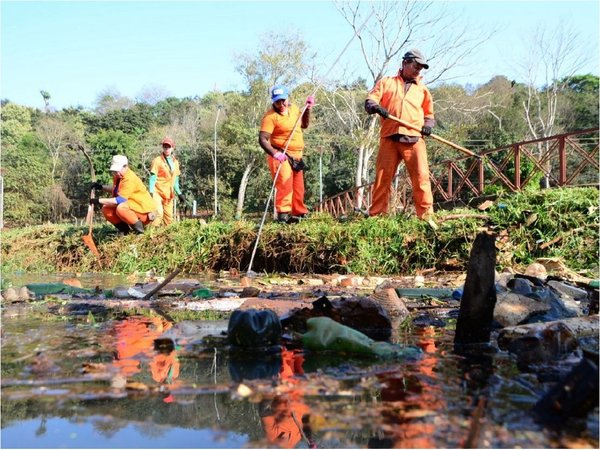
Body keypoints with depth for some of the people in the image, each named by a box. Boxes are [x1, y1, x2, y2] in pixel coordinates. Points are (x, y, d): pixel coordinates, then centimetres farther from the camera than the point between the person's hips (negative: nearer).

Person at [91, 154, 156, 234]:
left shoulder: (130, 179, -24)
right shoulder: (118, 176, 5)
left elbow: (120, 200, -31)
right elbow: (115, 189, 26)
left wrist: (99, 201, -27)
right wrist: (101, 187, 9)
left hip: (145, 212, -9)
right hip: (132, 208, 9)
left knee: (121, 208, -35)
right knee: (106, 209, -5)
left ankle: (139, 230, -16)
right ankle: (126, 230, 6)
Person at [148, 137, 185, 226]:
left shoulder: (175, 162, 11)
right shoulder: (157, 161, -5)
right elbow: (152, 178, -9)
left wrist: (179, 194, 12)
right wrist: (151, 193, -19)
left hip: (169, 194, 5)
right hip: (157, 192, -5)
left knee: (169, 217, 7)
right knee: (159, 213, -22)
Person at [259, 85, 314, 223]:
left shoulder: (294, 108, 9)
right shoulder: (271, 116, -15)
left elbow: (304, 125, 26)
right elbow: (262, 139, -23)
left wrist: (307, 109, 12)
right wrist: (275, 153, -37)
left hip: (296, 156, 8)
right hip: (281, 156, -8)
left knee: (298, 187, 14)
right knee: (285, 183, -22)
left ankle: (299, 213, 26)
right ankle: (283, 214, -27)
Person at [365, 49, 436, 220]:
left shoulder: (422, 89, 24)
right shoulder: (386, 82, 18)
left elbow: (429, 114, 25)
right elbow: (369, 101, 7)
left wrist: (428, 124, 2)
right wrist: (377, 107, -17)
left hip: (414, 139, 1)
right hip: (389, 138, -1)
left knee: (421, 177, -10)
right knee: (382, 177, -2)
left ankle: (426, 215, -7)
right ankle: (376, 215, 4)